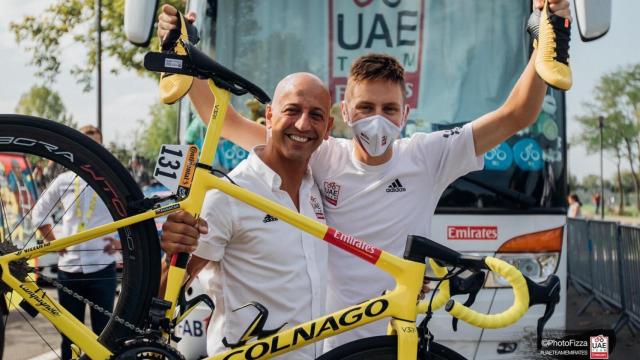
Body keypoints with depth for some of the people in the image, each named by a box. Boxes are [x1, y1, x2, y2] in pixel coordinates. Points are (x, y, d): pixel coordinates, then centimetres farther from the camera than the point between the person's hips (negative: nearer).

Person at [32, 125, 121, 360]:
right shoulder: (64, 181, 6)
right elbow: (39, 212, 19)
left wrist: (123, 241, -4)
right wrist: (53, 241, 9)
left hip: (102, 267, -2)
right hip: (68, 266, 3)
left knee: (103, 332, 2)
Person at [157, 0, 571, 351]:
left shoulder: (427, 158, -6)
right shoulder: (321, 158, -6)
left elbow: (516, 116, -7)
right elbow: (227, 122, -4)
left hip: (402, 341, 0)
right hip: (325, 341, 0)